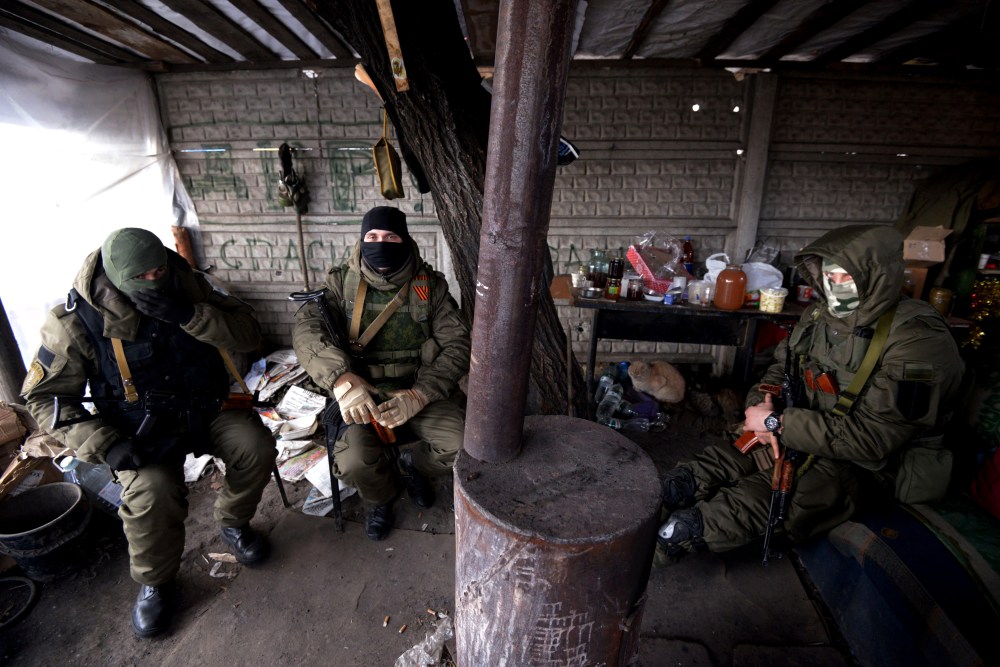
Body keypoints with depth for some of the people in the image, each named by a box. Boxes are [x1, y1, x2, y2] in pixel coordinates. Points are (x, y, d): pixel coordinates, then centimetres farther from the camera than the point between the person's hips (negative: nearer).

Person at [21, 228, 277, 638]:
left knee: (255, 447, -24)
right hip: (143, 431, -1)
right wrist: (104, 445, -20)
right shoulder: (75, 322, -14)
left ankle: (232, 523, 9)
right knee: (151, 492, -28)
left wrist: (188, 315, -32)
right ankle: (154, 582, 5)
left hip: (207, 408, 2)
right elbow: (43, 397, -6)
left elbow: (249, 334, -16)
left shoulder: (187, 287, -10)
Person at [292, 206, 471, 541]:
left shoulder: (431, 285, -3)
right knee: (353, 462, -26)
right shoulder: (342, 282, -2)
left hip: (420, 387, 1)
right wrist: (341, 379, -36)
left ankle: (415, 463, 19)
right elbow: (306, 328, -17)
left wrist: (418, 396, -24)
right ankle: (379, 497, 15)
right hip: (362, 390, 0)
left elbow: (457, 344, -9)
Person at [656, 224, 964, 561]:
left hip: (864, 461, -8)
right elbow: (781, 366, 11)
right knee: (725, 458, -14)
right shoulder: (822, 314, -1)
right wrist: (761, 405, -11)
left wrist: (777, 423, -25)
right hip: (809, 430, 8)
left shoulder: (918, 340, -23)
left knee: (758, 499, -28)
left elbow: (871, 438, -27)